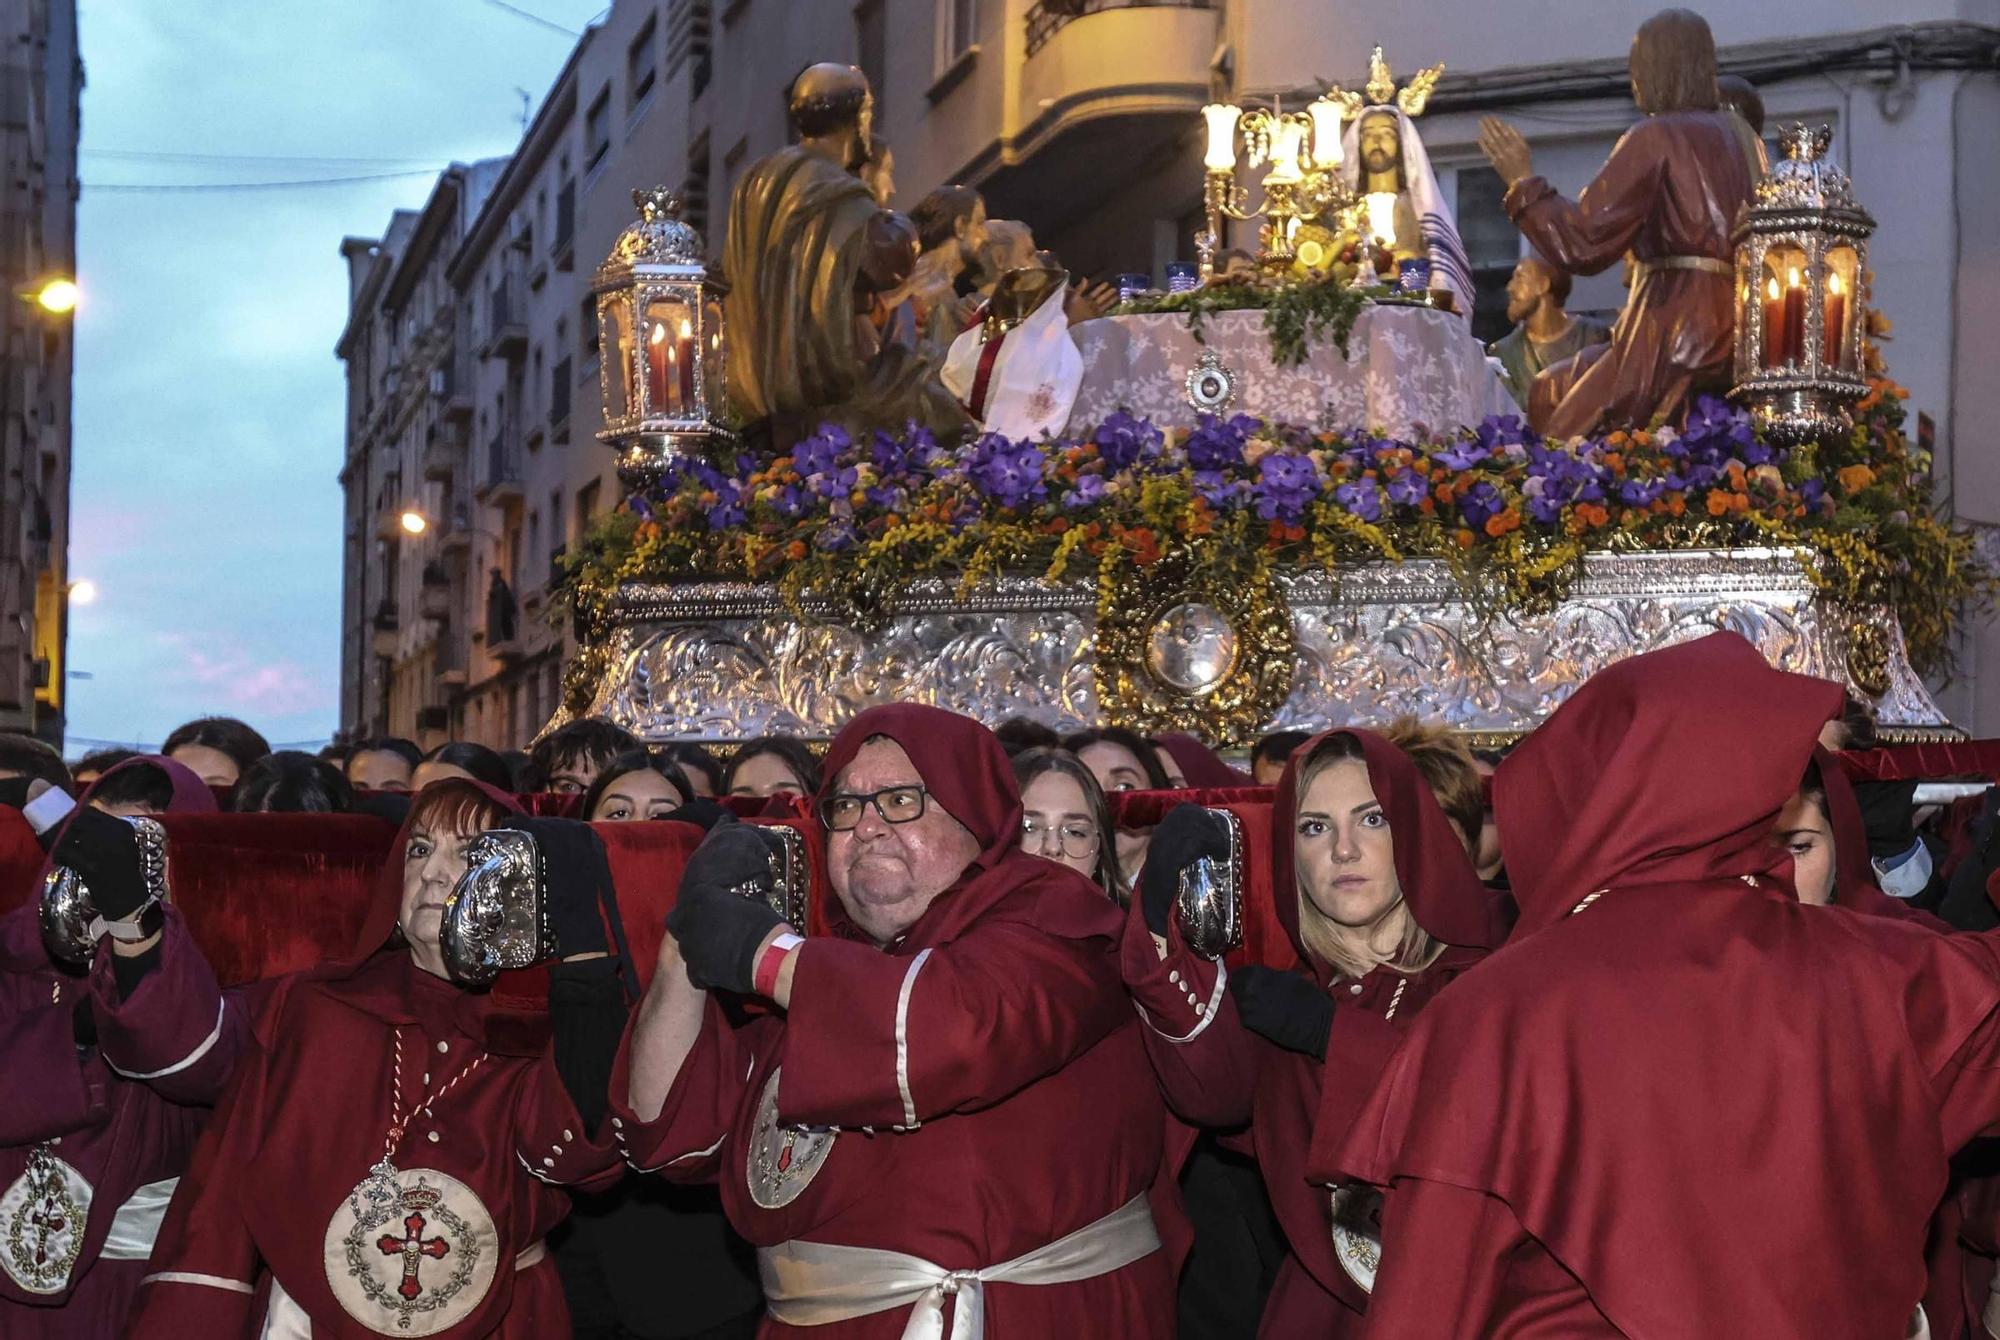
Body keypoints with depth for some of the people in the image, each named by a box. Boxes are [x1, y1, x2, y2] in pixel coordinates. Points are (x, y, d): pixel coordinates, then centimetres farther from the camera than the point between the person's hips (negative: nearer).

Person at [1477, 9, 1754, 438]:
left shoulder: (1654, 137, -6)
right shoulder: (1734, 134, 16)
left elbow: (1581, 245, -12)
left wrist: (1523, 182, 1)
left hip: (1681, 328, -8)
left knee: (1567, 434, 1)